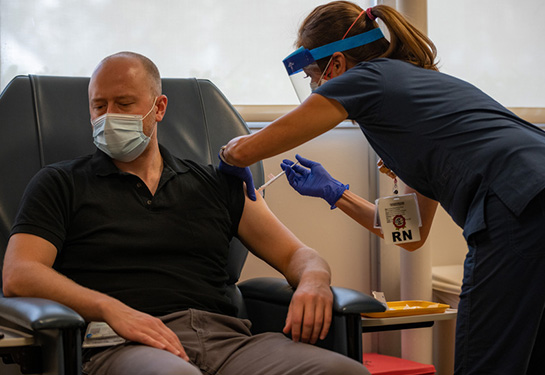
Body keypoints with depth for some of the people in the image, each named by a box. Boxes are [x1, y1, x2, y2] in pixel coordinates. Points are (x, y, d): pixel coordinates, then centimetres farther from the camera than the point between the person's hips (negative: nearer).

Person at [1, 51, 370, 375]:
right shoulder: (60, 184, 17)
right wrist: (110, 308, -16)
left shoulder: (216, 184, 25)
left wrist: (313, 282, -3)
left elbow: (296, 254, 24)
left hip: (227, 336, 3)